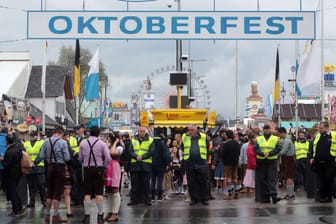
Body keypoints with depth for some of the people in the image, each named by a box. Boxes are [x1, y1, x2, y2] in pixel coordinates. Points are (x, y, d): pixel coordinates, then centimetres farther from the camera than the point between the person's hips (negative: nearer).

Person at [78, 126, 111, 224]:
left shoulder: (82, 143, 0)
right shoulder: (102, 144, -5)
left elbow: (80, 158, 3)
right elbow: (108, 158, -9)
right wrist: (104, 167, 6)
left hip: (87, 169, 1)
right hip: (98, 169, -1)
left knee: (87, 193, 5)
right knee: (99, 193, 2)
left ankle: (87, 216, 6)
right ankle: (100, 216, 6)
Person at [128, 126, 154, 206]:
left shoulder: (150, 140, 4)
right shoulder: (133, 140, 11)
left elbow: (151, 152, -5)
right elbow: (131, 151, 3)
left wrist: (142, 157, -16)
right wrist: (136, 157, -16)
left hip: (146, 164, -2)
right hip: (135, 164, 2)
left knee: (146, 183, 2)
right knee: (134, 183, 4)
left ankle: (147, 199, 9)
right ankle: (134, 199, 10)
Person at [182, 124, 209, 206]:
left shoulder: (203, 137, 2)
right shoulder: (184, 137, 5)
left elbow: (207, 148, 13)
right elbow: (183, 149, 18)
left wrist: (204, 157, 9)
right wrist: (186, 157, 12)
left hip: (202, 163, -1)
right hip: (189, 164, 2)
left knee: (203, 182, 1)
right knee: (191, 183, 5)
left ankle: (204, 198, 9)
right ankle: (194, 198, 15)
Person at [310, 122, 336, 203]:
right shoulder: (317, 136, 13)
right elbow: (314, 149, 20)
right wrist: (313, 158, 11)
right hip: (319, 163, 5)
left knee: (329, 180, -1)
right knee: (322, 180, 9)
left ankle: (328, 196, 7)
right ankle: (322, 196, 15)